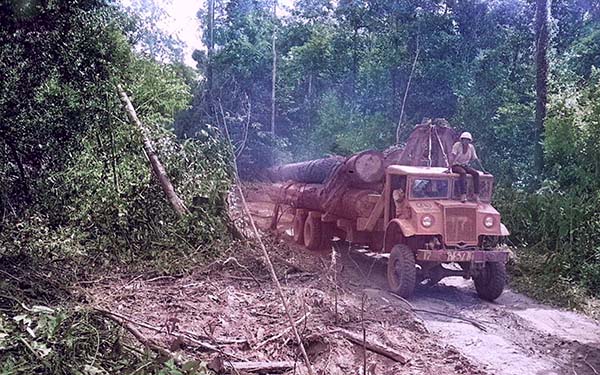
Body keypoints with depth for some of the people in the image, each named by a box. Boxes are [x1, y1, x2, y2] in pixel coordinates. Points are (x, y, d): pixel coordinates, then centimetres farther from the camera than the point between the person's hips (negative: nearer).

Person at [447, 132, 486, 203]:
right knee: (463, 172, -36)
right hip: (456, 165, -5)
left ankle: (476, 195, -20)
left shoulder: (471, 147, 0)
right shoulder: (457, 145, -13)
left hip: (465, 166, 5)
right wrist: (449, 168, -33)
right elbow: (452, 157, -22)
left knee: (476, 173, -20)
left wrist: (483, 170, 2)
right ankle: (463, 195, -44)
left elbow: (476, 159, 5)